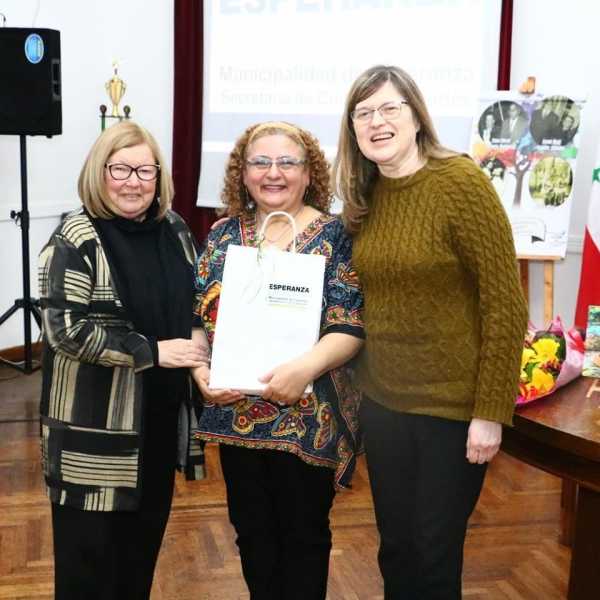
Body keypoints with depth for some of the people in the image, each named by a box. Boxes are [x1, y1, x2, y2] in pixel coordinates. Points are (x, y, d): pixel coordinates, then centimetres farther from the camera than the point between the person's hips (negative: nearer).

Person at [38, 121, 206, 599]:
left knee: (147, 531, 19)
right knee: (89, 545, 6)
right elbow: (65, 328, -22)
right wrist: (152, 350, -22)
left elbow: (193, 303, 19)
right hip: (95, 425, -6)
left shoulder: (173, 229, 5)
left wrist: (197, 350, 4)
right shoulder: (76, 241, -15)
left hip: (161, 414, 6)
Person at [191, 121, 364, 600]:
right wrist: (201, 371, -10)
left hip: (309, 417, -4)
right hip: (235, 413, 4)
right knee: (252, 529, 17)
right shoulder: (223, 236, 7)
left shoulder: (335, 236, -5)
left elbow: (351, 327, -12)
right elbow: (198, 317, 7)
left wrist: (307, 366, -28)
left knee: (304, 533, 11)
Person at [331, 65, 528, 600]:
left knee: (434, 555, 9)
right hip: (382, 401, 5)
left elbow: (506, 302, -15)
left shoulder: (460, 181, -14)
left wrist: (491, 412, -16)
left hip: (453, 405, -5)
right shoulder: (364, 198, 4)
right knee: (395, 548, 17)